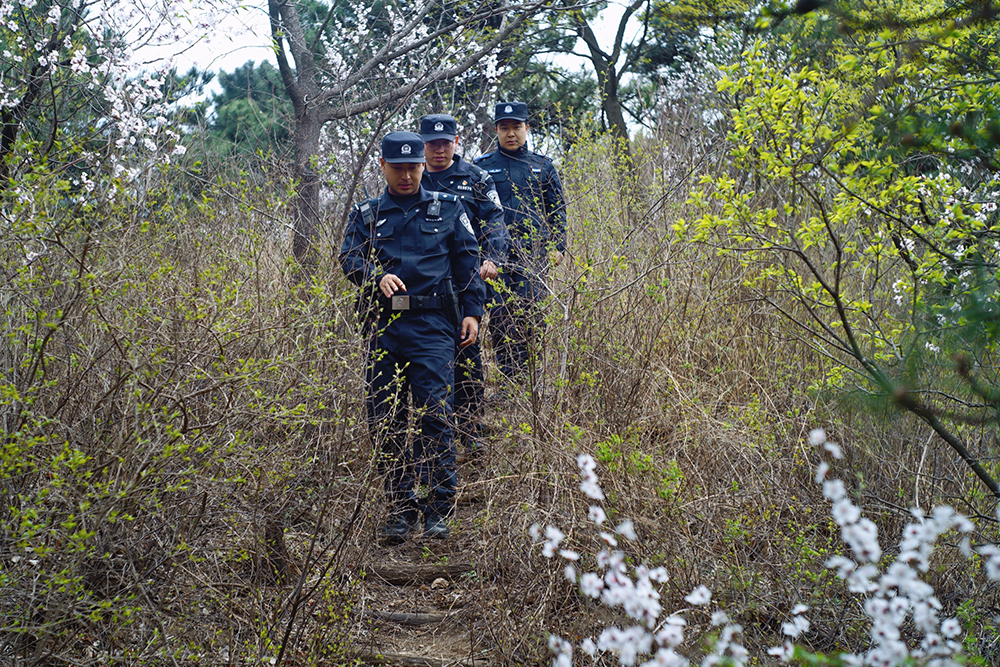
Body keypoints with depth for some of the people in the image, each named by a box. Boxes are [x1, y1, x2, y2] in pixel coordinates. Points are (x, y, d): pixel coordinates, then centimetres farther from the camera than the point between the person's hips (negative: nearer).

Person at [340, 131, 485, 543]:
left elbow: (467, 262, 12)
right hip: (383, 327, 2)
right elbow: (350, 259, 4)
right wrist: (379, 276, -16)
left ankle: (438, 511, -5)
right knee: (384, 420, 1)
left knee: (433, 416, -10)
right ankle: (401, 511, 11)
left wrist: (472, 311, 2)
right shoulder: (366, 215, 17)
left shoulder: (448, 209, 14)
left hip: (433, 326, -2)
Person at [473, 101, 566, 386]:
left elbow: (558, 211, 17)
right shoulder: (482, 167, 11)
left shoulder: (543, 166, 15)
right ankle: (507, 383, 4)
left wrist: (557, 247, 5)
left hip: (534, 255, 0)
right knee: (499, 319, -3)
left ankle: (525, 381, -5)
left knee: (529, 316, -11)